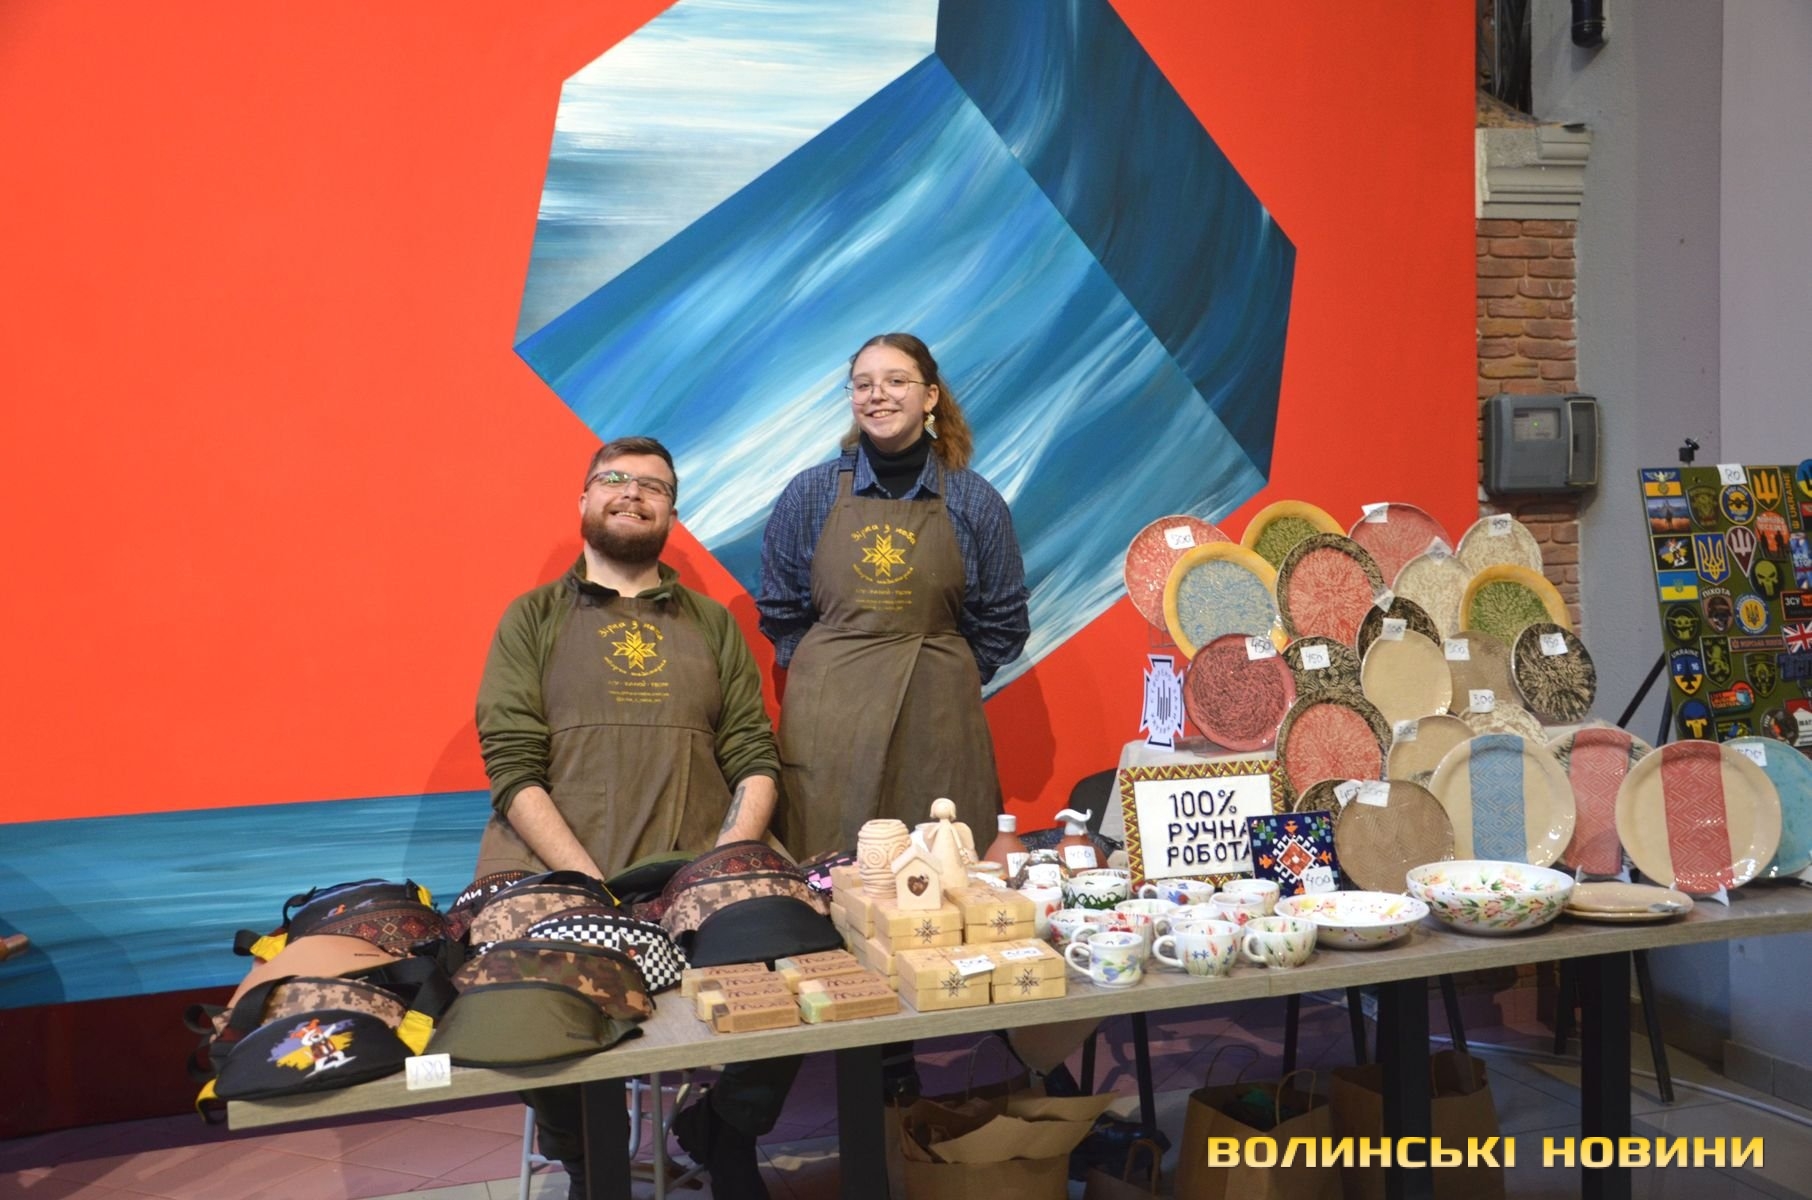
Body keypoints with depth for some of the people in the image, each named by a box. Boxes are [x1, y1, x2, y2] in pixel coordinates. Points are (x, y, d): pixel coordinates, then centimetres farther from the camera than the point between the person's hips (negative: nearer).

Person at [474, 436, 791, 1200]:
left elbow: (755, 761, 9)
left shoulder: (713, 624, 18)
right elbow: (513, 770, -1)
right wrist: (592, 886, -15)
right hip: (554, 877, -1)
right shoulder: (532, 619, 11)